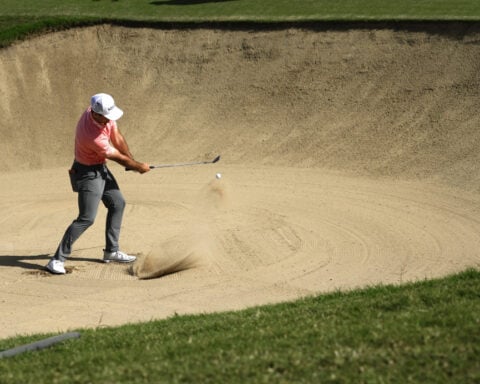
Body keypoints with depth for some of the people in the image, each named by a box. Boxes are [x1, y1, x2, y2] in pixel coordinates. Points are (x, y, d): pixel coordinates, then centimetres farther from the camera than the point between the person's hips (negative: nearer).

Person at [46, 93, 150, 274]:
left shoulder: (103, 113, -12)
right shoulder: (91, 135, -35)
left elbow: (118, 138, 3)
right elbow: (118, 157, -20)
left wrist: (133, 161, 2)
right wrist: (139, 167, -5)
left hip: (101, 168, 9)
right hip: (88, 173, -9)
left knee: (118, 203, 16)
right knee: (87, 218, -15)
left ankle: (111, 251, 26)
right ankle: (57, 260, -13)